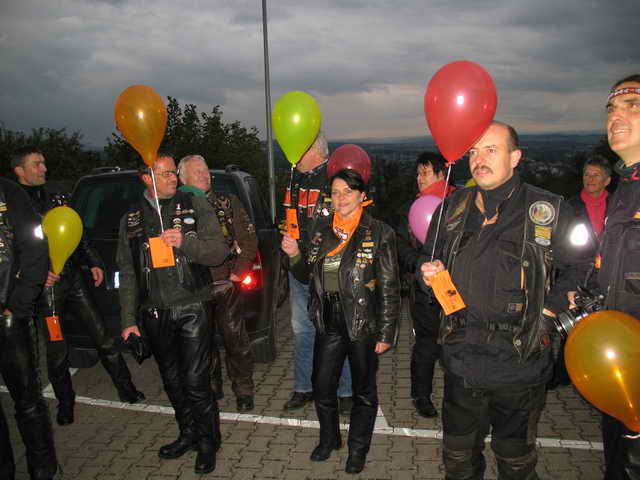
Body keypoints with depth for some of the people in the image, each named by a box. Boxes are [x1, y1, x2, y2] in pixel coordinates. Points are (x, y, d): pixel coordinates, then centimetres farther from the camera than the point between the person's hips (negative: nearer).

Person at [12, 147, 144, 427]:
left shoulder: (55, 197, 14)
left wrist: (93, 262, 13)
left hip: (73, 278, 5)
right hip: (45, 285, -5)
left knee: (103, 338, 7)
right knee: (56, 352, 5)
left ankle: (126, 390, 18)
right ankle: (65, 404, 24)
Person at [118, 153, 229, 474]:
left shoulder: (196, 207, 0)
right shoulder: (131, 219, 9)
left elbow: (220, 252, -5)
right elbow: (127, 273, 12)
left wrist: (186, 242, -22)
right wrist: (128, 320, 9)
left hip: (192, 309, -3)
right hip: (154, 315, 4)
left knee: (195, 381, -3)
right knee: (172, 381, 15)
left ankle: (208, 442, 18)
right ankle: (189, 434, 35)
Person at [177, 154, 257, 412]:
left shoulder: (228, 202, 5)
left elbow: (249, 239, 4)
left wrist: (239, 272, -2)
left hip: (225, 284, -1)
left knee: (236, 340, 3)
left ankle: (243, 391, 19)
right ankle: (211, 388, 29)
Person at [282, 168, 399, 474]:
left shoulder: (379, 233, -9)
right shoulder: (322, 233, 7)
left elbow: (389, 288, -9)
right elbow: (308, 277, 13)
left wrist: (386, 333, -11)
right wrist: (294, 255, -6)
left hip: (363, 325, -4)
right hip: (329, 323, 5)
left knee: (363, 390, 13)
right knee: (322, 386, 14)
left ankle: (358, 448, 34)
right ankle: (329, 438, 40)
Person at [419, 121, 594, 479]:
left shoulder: (549, 211, -7)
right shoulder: (452, 208, 4)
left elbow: (581, 265, 6)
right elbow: (430, 259, 17)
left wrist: (554, 304, -4)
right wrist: (430, 274, -4)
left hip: (519, 365, -3)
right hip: (462, 361, 3)